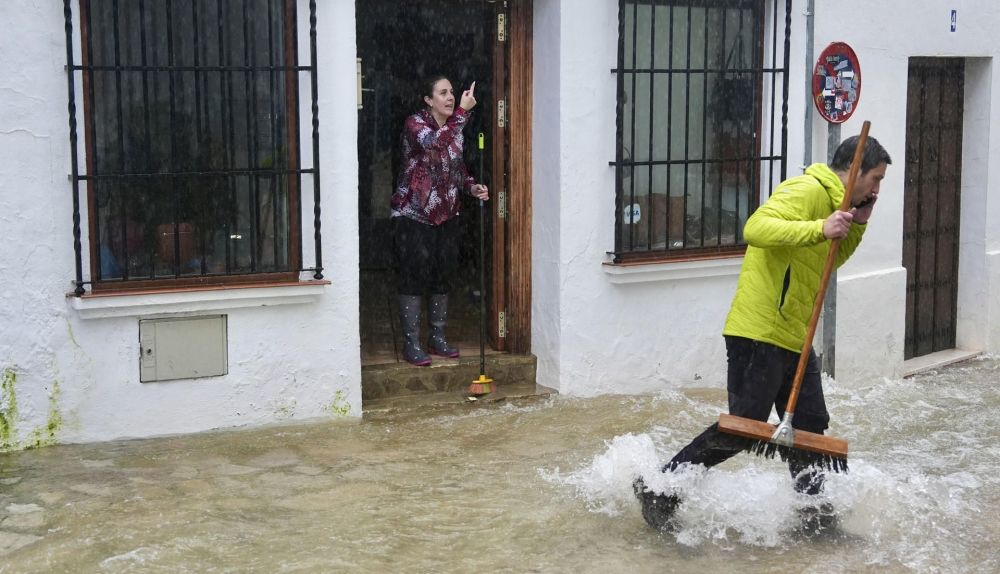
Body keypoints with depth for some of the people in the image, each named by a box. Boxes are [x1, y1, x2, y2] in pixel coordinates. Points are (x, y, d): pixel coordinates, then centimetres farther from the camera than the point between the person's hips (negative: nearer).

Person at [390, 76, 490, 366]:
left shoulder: (455, 129, 7)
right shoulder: (415, 123, -12)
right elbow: (435, 143, -34)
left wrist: (472, 186, -1)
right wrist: (463, 111, -34)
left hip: (445, 215, 7)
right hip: (414, 214, -6)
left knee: (442, 276, 11)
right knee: (414, 277, -4)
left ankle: (437, 337, 23)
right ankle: (411, 343, 4)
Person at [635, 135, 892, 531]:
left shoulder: (831, 199, 18)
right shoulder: (807, 190, -15)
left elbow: (831, 259, 27)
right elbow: (757, 228, -30)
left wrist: (857, 225, 11)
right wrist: (820, 228, -38)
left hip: (794, 335, 10)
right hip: (760, 332, -10)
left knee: (810, 424, 12)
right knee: (743, 429, -5)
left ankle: (811, 507, 25)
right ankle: (659, 491, 5)